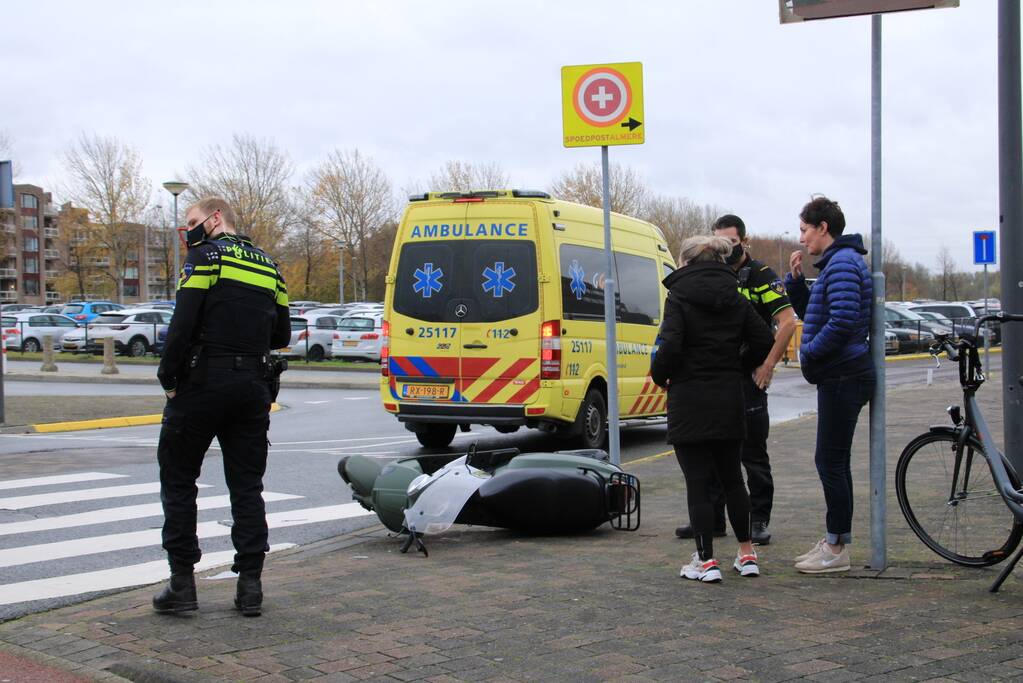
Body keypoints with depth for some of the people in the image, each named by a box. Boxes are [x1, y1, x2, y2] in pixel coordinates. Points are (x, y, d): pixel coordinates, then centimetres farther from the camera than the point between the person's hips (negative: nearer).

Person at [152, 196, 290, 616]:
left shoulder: (205, 256, -5)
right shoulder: (268, 266, 16)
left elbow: (183, 324, -14)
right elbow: (281, 335, 17)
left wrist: (169, 380, -6)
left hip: (204, 382, -5)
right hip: (254, 388, 6)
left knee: (178, 478, 7)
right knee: (247, 485, 9)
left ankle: (182, 583, 6)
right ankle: (250, 586, 7)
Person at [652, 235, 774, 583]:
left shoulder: (679, 297, -9)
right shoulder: (736, 299, 8)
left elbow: (670, 345, -20)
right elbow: (764, 341, 4)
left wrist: (659, 375, -3)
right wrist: (737, 368, 15)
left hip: (690, 401, -5)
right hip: (729, 398, 6)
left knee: (697, 482, 0)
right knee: (731, 477, 16)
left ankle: (706, 560, 1)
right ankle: (747, 554, 21)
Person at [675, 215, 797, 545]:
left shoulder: (761, 275, -5)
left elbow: (788, 322, -12)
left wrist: (768, 365, -14)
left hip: (749, 380, -6)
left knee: (753, 453, 0)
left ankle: (759, 520, 8)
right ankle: (712, 518, 17)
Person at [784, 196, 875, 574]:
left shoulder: (843, 263, -15)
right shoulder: (836, 263, 18)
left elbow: (843, 321, -25)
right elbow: (810, 313, 26)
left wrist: (809, 353, -14)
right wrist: (796, 279, 11)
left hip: (842, 376, -11)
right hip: (839, 375, 11)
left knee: (831, 461, -6)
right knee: (833, 461, 14)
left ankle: (837, 549, 0)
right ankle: (835, 541, 21)